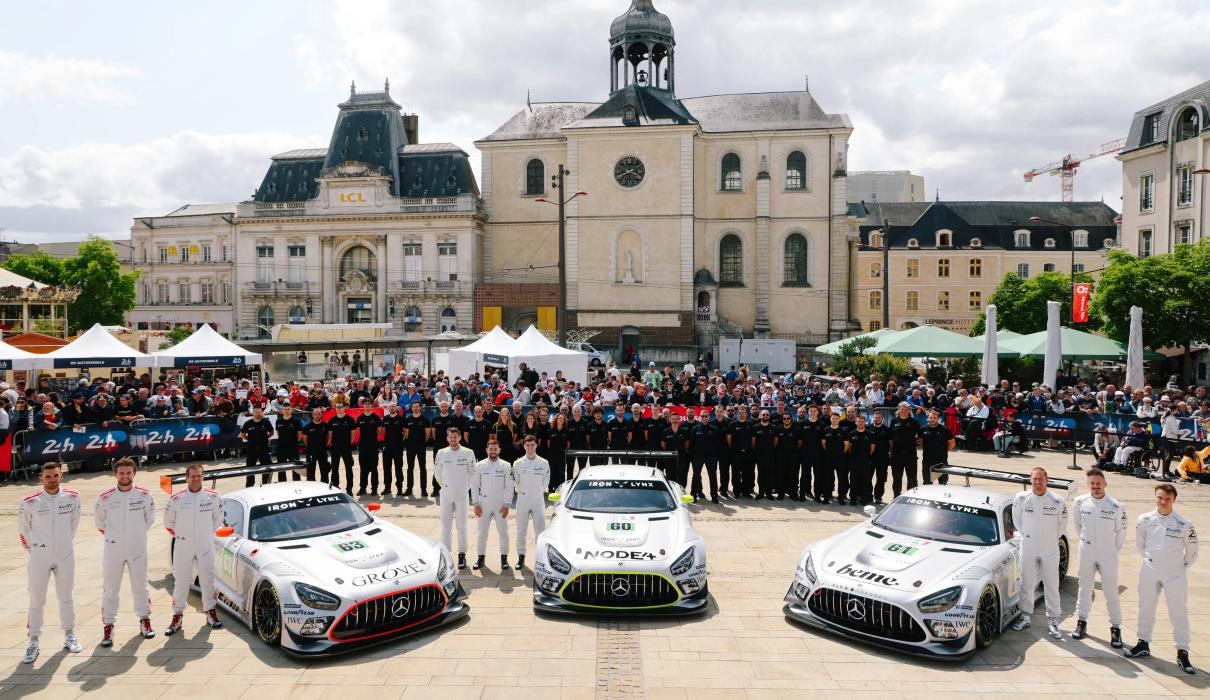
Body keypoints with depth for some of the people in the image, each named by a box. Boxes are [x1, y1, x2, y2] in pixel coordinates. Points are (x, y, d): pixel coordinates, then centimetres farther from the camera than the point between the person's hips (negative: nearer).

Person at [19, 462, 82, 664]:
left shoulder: (72, 498, -5)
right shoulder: (30, 502, -11)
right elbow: (23, 529, 4)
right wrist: (32, 549, 5)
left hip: (65, 557, 2)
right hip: (39, 558, -2)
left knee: (66, 598, 13)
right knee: (36, 601, 5)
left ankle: (69, 636, 26)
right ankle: (33, 643, 15)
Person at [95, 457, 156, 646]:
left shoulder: (144, 495, -4)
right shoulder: (105, 497, -5)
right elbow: (99, 520, 10)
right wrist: (111, 536, 9)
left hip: (138, 548, 1)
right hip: (113, 549, 0)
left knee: (140, 586, 11)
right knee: (110, 588, 2)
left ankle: (145, 620, 23)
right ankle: (108, 627, 11)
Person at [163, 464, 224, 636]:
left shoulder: (212, 497, -3)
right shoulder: (176, 499, -6)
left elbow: (218, 518, 11)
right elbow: (168, 522, 8)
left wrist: (207, 533, 9)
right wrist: (180, 535, 8)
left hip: (206, 546, 1)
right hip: (183, 547, -1)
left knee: (207, 579, 7)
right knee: (180, 581, 3)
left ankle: (210, 612, 20)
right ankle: (177, 616, 13)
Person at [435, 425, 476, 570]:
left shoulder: (468, 453, -4)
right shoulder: (441, 453, 1)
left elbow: (472, 473, 4)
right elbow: (437, 473, 12)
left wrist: (466, 487, 4)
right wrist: (445, 485, 12)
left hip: (462, 495, -1)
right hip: (446, 495, 2)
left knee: (462, 526, 3)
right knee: (445, 526, 7)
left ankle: (462, 555, 11)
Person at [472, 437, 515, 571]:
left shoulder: (506, 466, -2)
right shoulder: (479, 466, 1)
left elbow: (510, 487, -2)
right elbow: (474, 486, 2)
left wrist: (506, 505, -8)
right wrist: (476, 504, -4)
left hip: (500, 506, -1)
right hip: (484, 505, 1)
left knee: (503, 532, 3)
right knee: (482, 532, 8)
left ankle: (504, 557, 14)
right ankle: (481, 557, 19)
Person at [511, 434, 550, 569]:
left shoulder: (544, 463, -3)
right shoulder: (518, 463, -3)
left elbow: (546, 481, 7)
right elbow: (514, 481, 7)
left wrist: (538, 492, 6)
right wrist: (522, 491, 6)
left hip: (538, 501, 0)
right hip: (522, 501, 0)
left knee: (540, 530, 0)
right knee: (521, 530, 7)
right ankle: (521, 557, 16)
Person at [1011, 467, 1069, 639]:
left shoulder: (1058, 502, -11)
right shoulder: (1021, 498, -8)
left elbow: (1062, 525, 5)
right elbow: (1017, 518, 9)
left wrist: (1052, 538, 5)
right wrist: (1023, 534, 7)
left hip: (1050, 549, -1)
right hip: (1028, 548, 1)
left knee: (1051, 585, 6)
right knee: (1027, 583, 11)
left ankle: (1053, 620, 16)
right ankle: (1025, 616, 23)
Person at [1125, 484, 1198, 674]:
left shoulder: (1184, 524, -11)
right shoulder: (1145, 520, -4)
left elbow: (1192, 551, 0)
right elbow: (1139, 542, 11)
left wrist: (1182, 567, 3)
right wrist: (1149, 557, 7)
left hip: (1175, 575, -2)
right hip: (1149, 572, 3)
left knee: (1179, 613, 1)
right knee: (1146, 609, 13)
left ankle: (1183, 653, 10)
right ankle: (1144, 644, 27)